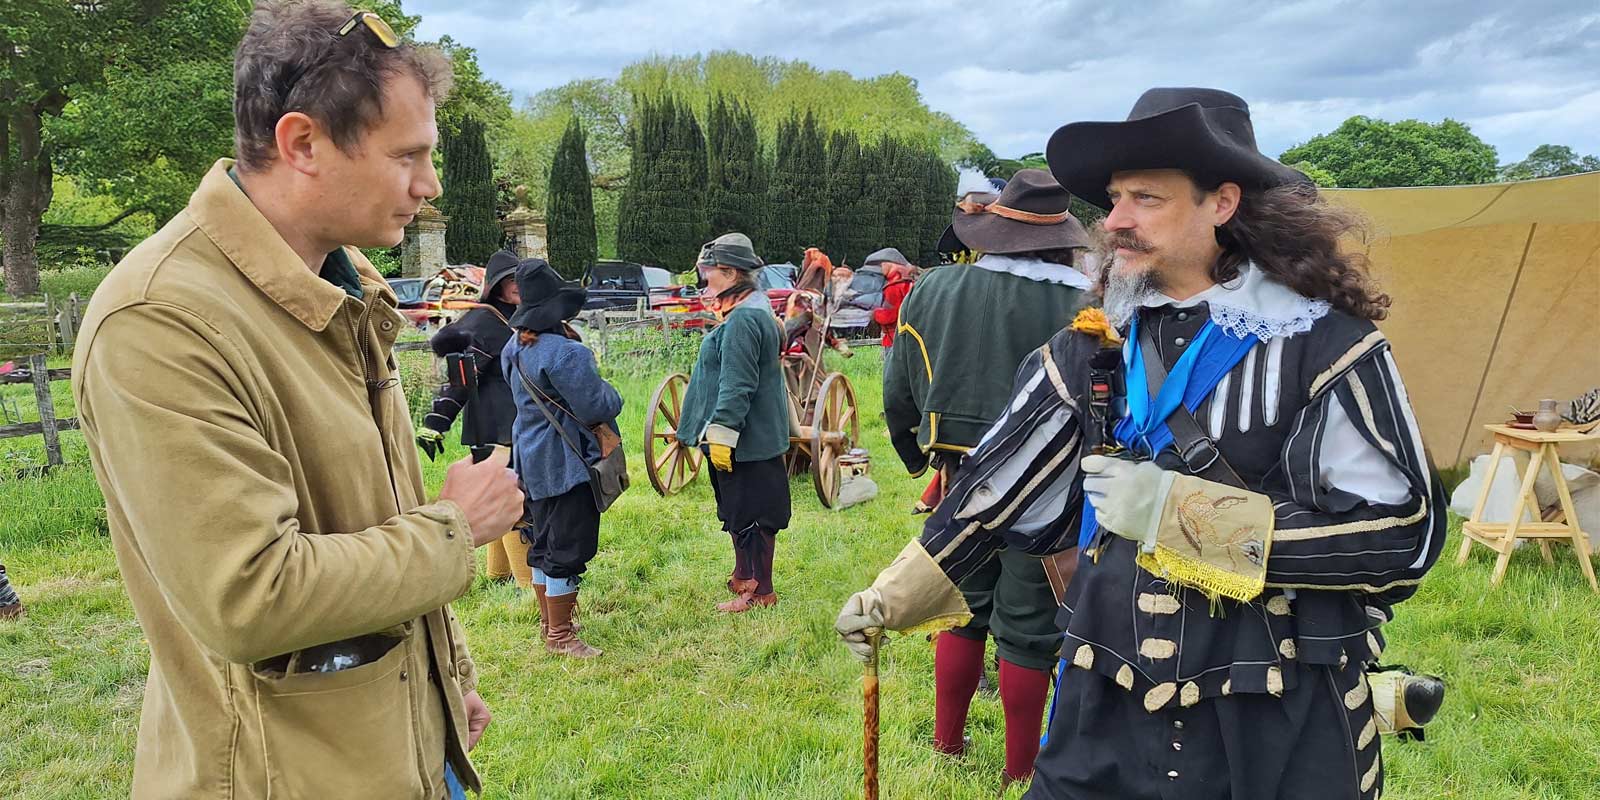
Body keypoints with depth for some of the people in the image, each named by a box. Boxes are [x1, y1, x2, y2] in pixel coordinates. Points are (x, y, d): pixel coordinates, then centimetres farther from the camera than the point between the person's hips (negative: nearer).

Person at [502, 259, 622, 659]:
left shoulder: (514, 348, 7)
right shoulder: (566, 352, -23)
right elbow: (596, 408, -21)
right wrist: (611, 394, -1)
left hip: (533, 460, 9)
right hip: (567, 463, -9)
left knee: (543, 543, 19)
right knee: (567, 549, 0)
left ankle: (549, 620, 34)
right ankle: (560, 636, 9)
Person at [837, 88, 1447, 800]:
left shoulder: (1324, 343, -11)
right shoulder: (1095, 345, 2)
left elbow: (1404, 534, -15)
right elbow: (1003, 484, 9)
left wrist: (1186, 514, -22)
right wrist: (893, 597, 13)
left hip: (1278, 733, -3)